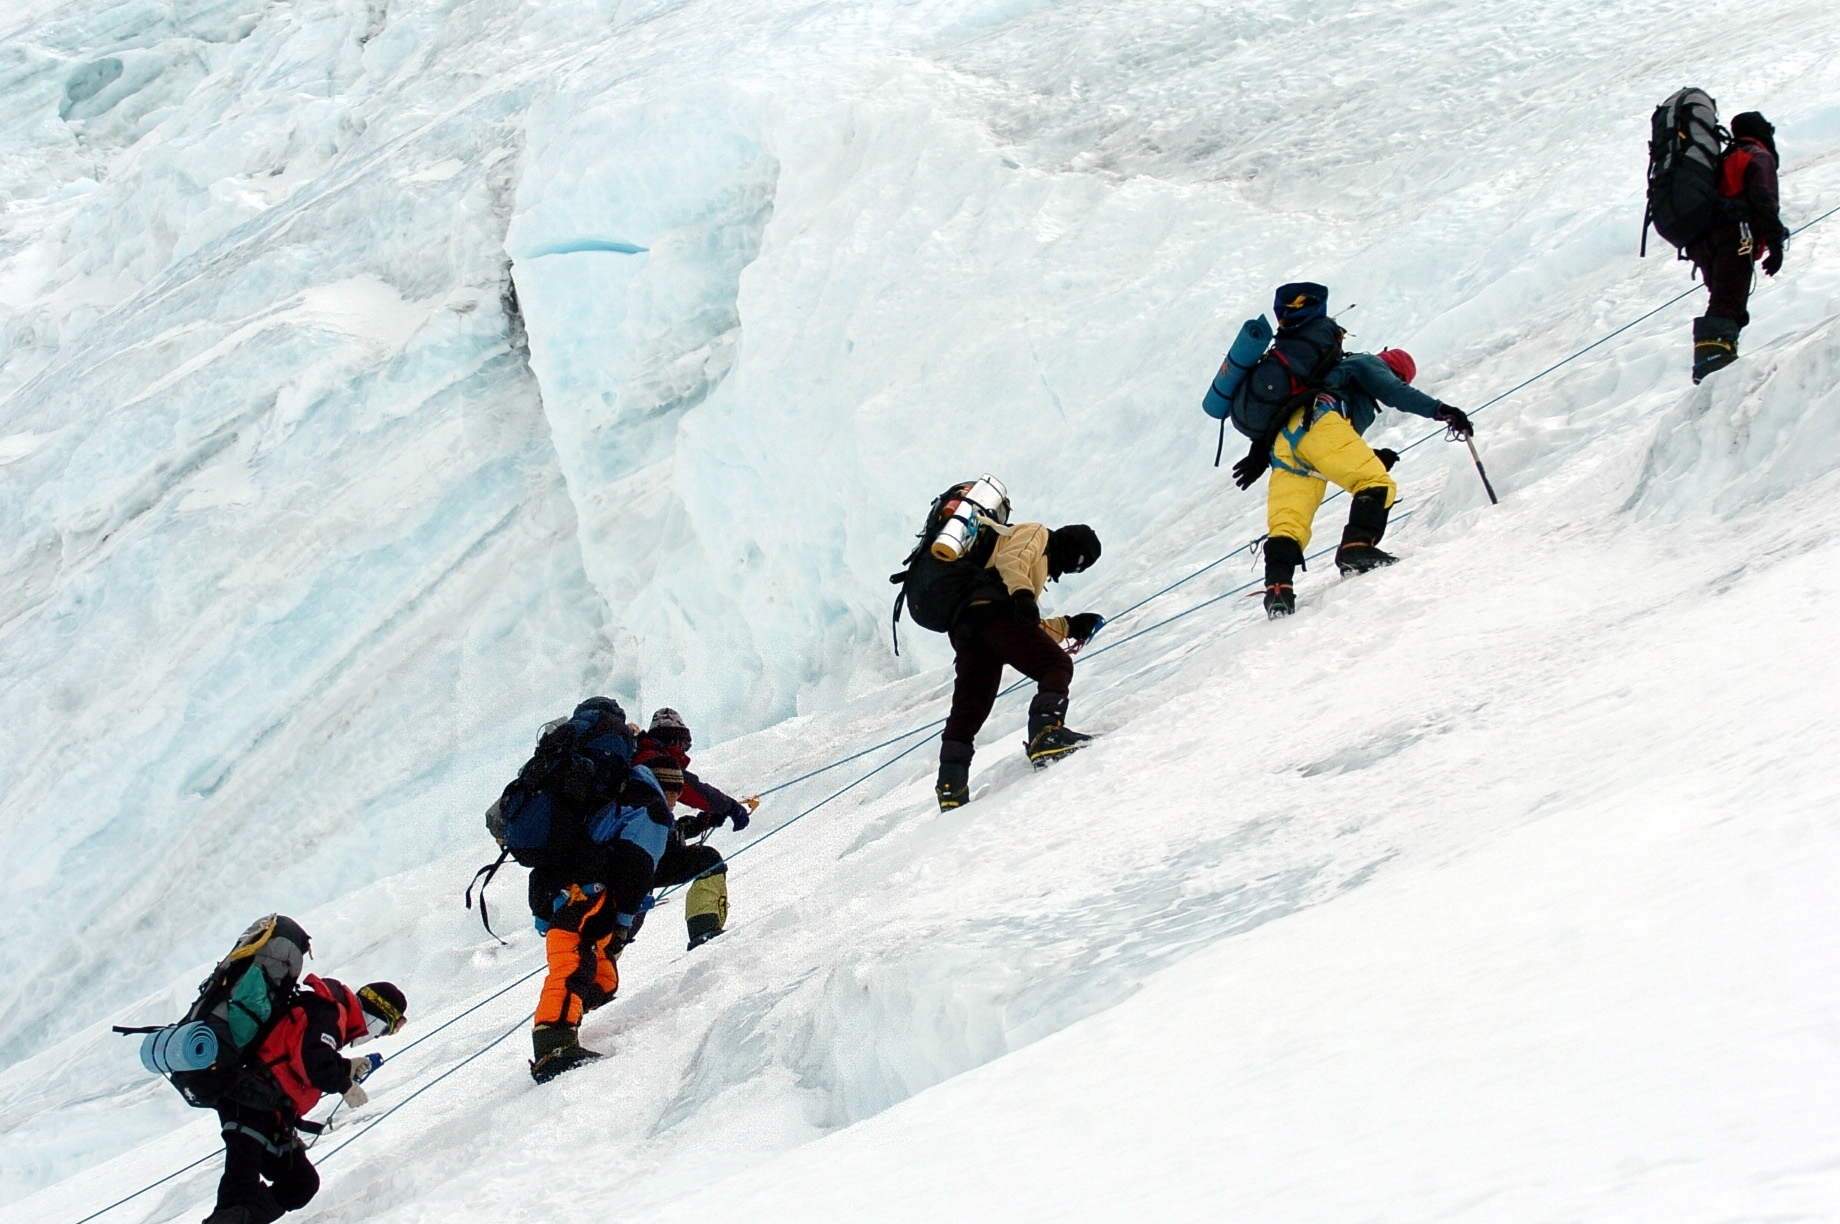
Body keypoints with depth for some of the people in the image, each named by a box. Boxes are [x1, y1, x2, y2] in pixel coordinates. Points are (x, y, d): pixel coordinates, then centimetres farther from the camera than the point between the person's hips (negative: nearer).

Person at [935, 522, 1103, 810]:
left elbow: (1030, 631, 39)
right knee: (1057, 667, -12)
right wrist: (1023, 594, -21)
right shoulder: (1035, 534, 19)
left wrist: (1069, 627, 33)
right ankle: (1045, 734, -34)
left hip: (963, 626, 9)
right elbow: (1011, 559, -4)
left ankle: (951, 786, -6)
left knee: (967, 713, 3)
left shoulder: (1039, 566, 44)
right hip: (993, 610, -9)